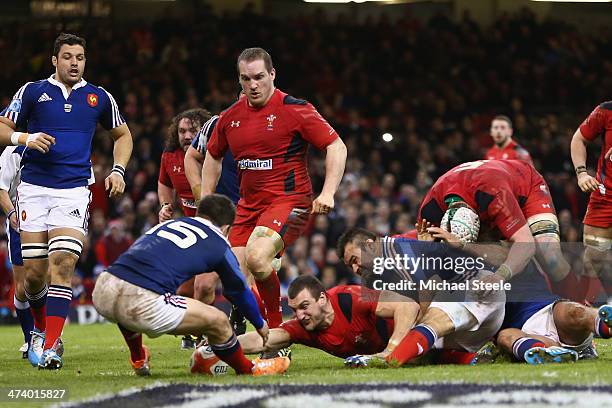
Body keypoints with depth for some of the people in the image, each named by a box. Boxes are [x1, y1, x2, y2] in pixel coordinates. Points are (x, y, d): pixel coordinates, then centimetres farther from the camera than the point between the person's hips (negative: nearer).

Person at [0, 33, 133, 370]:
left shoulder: (99, 98, 11)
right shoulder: (33, 92, 6)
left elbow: (122, 135, 25)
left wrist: (118, 170, 10)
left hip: (74, 191, 0)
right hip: (33, 189, 0)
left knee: (62, 263, -17)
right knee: (34, 272, -2)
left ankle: (49, 347, -20)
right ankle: (41, 329, 27)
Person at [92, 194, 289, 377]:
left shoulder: (171, 223, 30)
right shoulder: (219, 245, 15)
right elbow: (239, 291, 29)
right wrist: (260, 325, 49)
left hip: (101, 293, 7)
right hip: (141, 302, -7)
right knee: (217, 321, 8)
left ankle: (138, 360, 54)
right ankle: (249, 369, 29)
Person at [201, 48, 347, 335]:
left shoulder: (295, 109, -8)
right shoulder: (230, 117, 9)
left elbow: (337, 147, -7)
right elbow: (213, 157, 25)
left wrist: (328, 193, -18)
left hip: (289, 201, -6)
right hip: (248, 205, 6)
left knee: (256, 257, -30)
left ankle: (276, 330, -11)